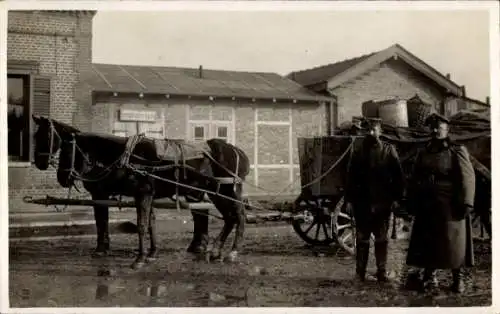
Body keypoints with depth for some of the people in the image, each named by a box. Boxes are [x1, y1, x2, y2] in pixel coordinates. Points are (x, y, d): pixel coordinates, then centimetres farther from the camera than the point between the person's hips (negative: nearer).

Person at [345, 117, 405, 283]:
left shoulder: (389, 150, 1)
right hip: (361, 202, 1)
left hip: (382, 203, -1)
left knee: (382, 239, 7)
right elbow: (350, 176, 4)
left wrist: (396, 198, -4)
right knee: (362, 238, 7)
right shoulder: (358, 151, 4)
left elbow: (398, 176, 1)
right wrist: (349, 200, -1)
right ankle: (360, 272, 15)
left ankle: (382, 272, 14)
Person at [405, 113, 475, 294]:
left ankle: (458, 279, 14)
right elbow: (414, 180, 16)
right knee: (427, 243, 6)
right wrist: (412, 203, 9)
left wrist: (465, 203, -16)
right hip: (427, 206, 4)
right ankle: (430, 278, 17)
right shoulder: (423, 153, 14)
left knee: (453, 243, 1)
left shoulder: (457, 152, -1)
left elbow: (467, 178, -8)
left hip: (450, 207, -4)